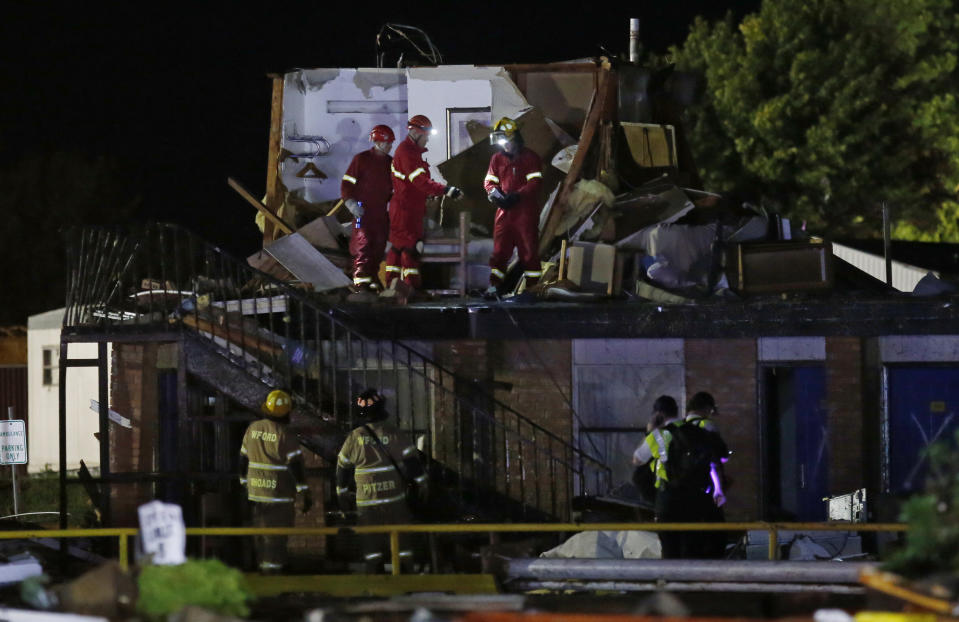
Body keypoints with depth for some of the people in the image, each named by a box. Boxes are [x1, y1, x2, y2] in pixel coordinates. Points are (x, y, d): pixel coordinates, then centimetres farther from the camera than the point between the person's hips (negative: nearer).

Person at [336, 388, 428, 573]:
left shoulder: (354, 438, -2)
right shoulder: (394, 433, -5)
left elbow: (343, 469, 6)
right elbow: (412, 462, -2)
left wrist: (343, 495, 18)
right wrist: (421, 485, 9)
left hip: (366, 503, 0)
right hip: (395, 500, 0)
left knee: (372, 546, 4)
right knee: (401, 543, 6)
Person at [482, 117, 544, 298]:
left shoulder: (529, 158, -3)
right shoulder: (497, 159, 13)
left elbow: (535, 183, -11)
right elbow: (489, 181, 15)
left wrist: (516, 196, -22)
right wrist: (494, 194, -8)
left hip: (526, 211, -5)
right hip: (504, 211, 5)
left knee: (528, 249, -1)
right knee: (500, 250, 3)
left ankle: (532, 287, 4)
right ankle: (494, 287, 5)